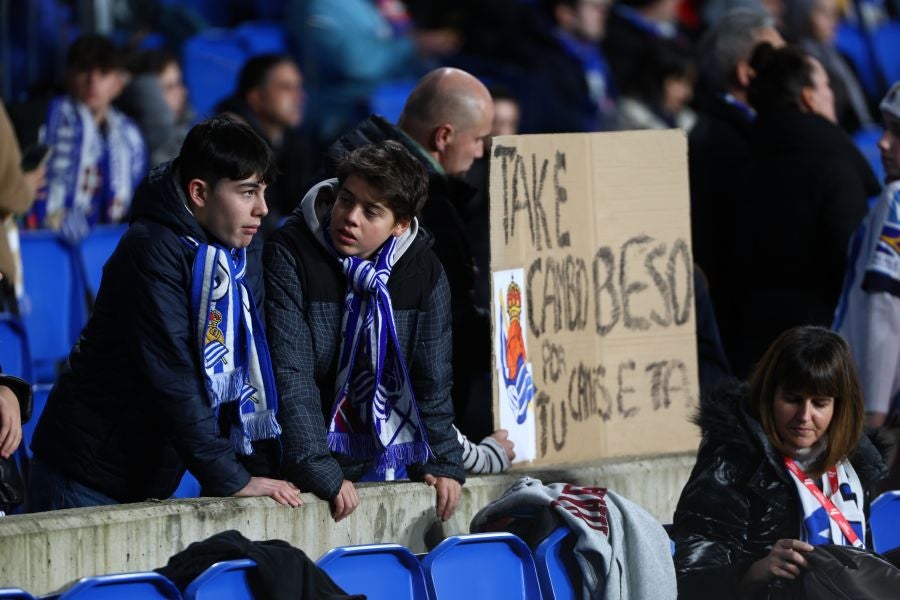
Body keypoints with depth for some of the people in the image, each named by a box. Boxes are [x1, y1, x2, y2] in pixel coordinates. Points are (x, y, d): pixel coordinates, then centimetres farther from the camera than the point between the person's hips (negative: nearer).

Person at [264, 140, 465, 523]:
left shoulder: (424, 272, 2)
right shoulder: (290, 254, -11)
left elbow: (433, 380, 9)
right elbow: (289, 373, -17)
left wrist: (444, 463, 0)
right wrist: (321, 472, -23)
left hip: (382, 461, 3)